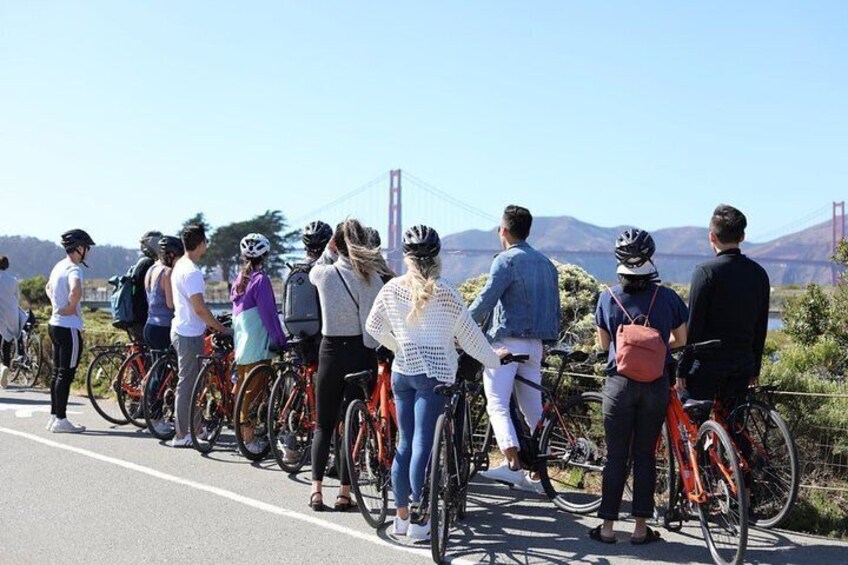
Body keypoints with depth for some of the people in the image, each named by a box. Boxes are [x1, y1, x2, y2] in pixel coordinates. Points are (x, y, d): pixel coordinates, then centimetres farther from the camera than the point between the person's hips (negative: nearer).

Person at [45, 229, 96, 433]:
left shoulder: (59, 266, 13)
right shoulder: (73, 269, -17)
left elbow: (49, 287, 33)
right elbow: (76, 290, -38)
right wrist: (71, 307, -20)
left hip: (55, 324, 10)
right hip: (69, 328, -10)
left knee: (57, 373, 14)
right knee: (66, 375, -5)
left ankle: (54, 416, 20)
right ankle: (60, 420, -2)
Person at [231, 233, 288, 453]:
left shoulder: (240, 279, 12)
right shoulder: (260, 279, -15)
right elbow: (268, 313, -16)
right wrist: (281, 340, -9)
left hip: (240, 343, 9)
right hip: (257, 345, -9)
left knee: (242, 390, 14)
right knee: (254, 391, -4)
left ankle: (243, 434, 22)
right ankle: (249, 437, -3)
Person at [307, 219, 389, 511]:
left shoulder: (323, 273, -5)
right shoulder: (372, 278, -8)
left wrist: (328, 249, 35)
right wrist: (373, 350, 3)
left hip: (331, 352, 1)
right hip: (362, 354, 0)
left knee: (324, 424, 13)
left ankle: (316, 488, 3)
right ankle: (345, 493, 9)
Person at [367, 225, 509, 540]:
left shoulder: (391, 289, 1)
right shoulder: (442, 292, -11)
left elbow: (374, 327, 12)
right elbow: (468, 333, -4)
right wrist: (493, 359, 10)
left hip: (401, 371, 5)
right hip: (433, 372, -4)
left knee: (405, 443, 12)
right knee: (424, 444, -4)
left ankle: (402, 516, 18)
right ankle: (419, 521, -2)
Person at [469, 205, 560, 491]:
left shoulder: (507, 260, -8)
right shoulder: (546, 263, 15)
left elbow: (486, 299, -15)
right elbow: (555, 308, 17)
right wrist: (550, 338, 23)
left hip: (507, 341, -7)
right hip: (535, 344, 7)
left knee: (497, 404, -10)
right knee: (532, 408, 10)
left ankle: (512, 463, -24)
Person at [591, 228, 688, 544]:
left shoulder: (608, 298, -4)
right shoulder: (667, 298, -5)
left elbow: (603, 344, 6)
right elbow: (682, 340, 7)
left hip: (619, 384, 0)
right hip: (656, 385, 0)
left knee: (615, 456, 8)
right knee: (645, 456, 8)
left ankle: (608, 527, 11)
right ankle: (641, 527, 12)